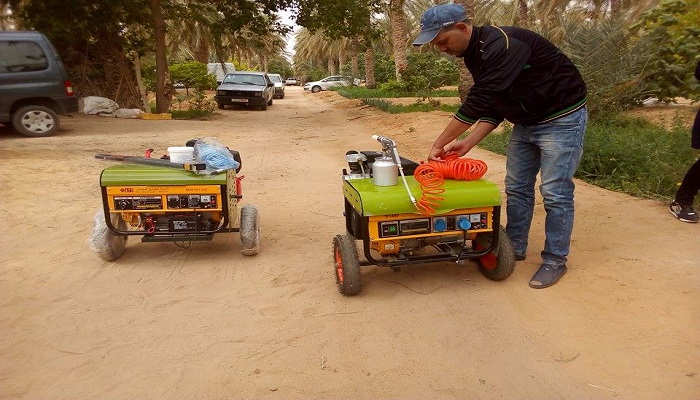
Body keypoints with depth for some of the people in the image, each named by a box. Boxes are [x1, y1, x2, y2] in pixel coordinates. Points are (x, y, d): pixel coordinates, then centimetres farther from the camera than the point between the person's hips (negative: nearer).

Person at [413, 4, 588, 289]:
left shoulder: (502, 45, -29)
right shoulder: (474, 54, 1)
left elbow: (478, 102, -32)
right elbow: (492, 107, 3)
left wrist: (439, 145, -26)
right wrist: (467, 143, -12)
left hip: (562, 118, -9)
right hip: (526, 122, 9)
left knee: (555, 192, -4)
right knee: (516, 188, 11)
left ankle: (555, 261, 10)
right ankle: (515, 248, 25)